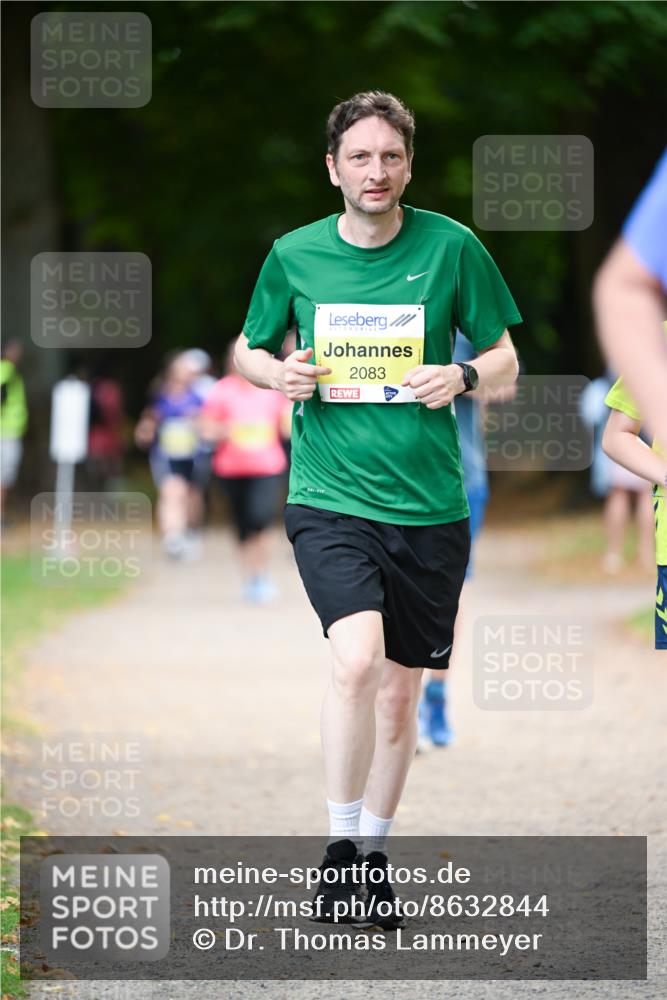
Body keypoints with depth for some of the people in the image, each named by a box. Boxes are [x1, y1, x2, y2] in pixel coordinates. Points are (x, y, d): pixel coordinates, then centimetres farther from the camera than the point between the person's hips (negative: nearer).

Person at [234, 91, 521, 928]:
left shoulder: (451, 247, 0)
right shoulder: (294, 255, 2)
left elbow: (504, 359, 8)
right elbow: (248, 349, 17)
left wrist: (463, 377, -14)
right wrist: (278, 372, -6)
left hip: (429, 505, 2)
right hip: (328, 496, -2)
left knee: (401, 687, 9)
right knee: (357, 659, -23)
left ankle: (374, 854, 29)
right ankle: (342, 848, -9)